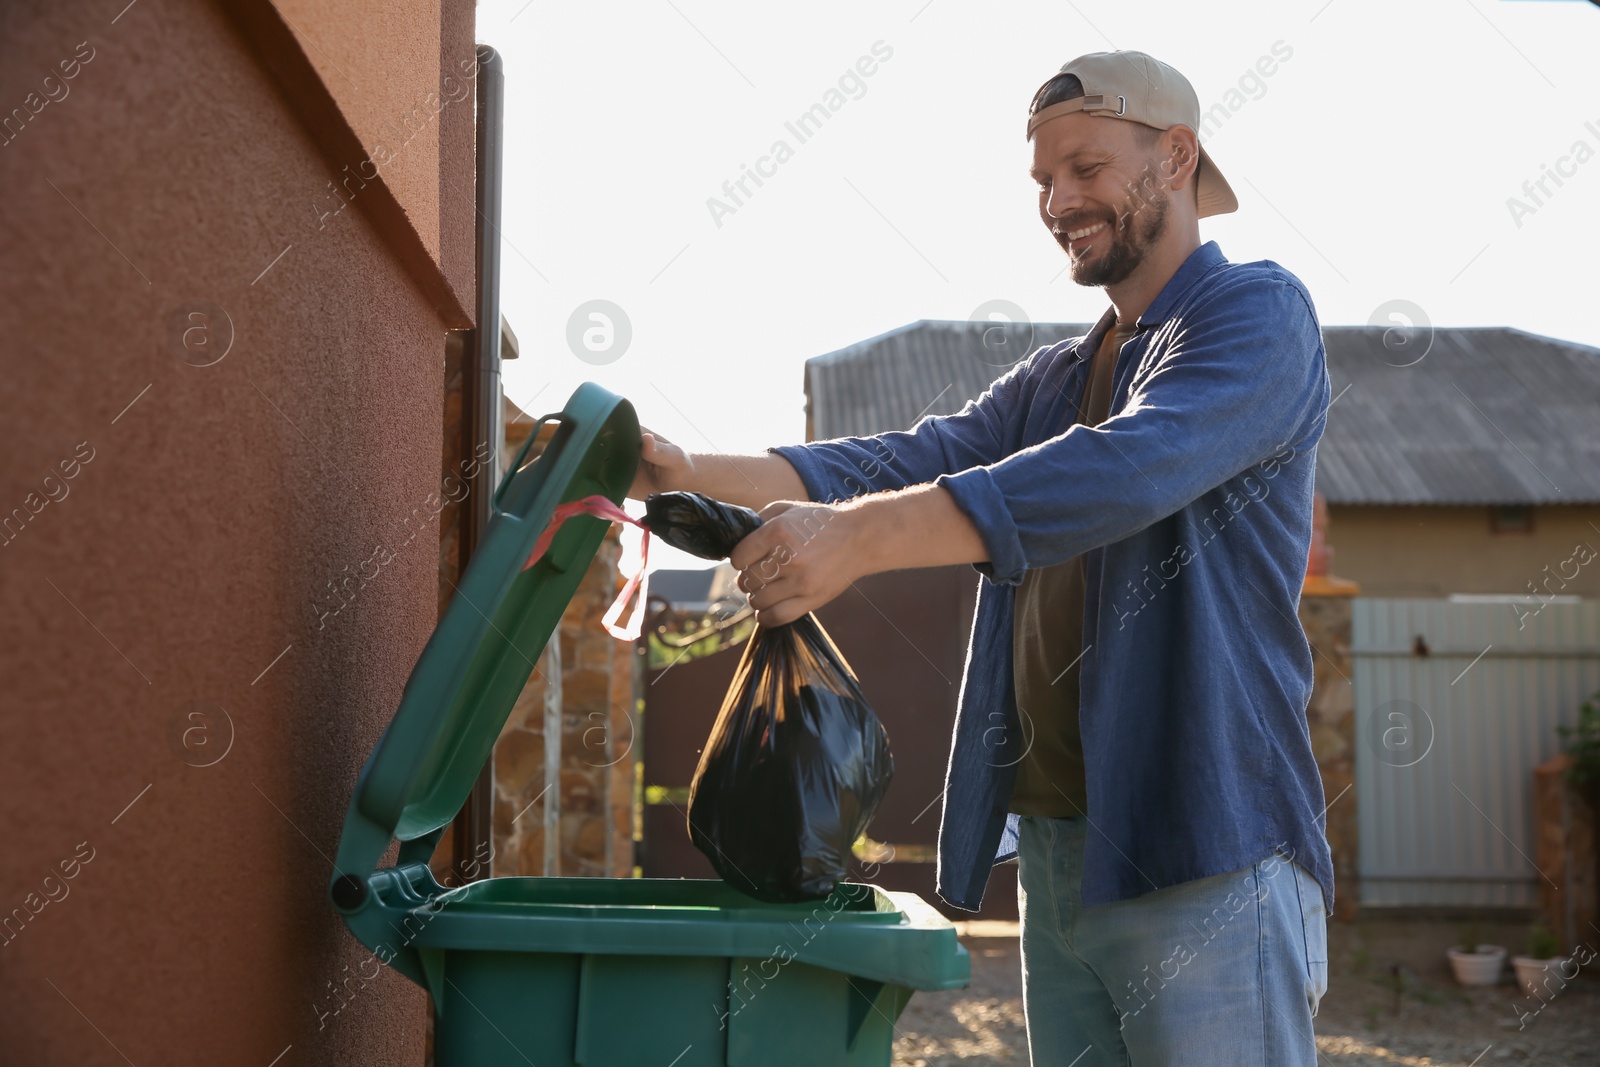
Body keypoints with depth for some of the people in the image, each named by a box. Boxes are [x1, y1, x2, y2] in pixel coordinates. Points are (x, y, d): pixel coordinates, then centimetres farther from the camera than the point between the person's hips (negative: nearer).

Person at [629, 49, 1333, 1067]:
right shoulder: (1053, 381, 21)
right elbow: (917, 457, 6)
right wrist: (694, 473, -8)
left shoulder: (1258, 311, -4)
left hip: (1206, 857, -7)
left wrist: (859, 537, -30)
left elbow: (1129, 469, -22)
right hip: (1056, 847, 7)